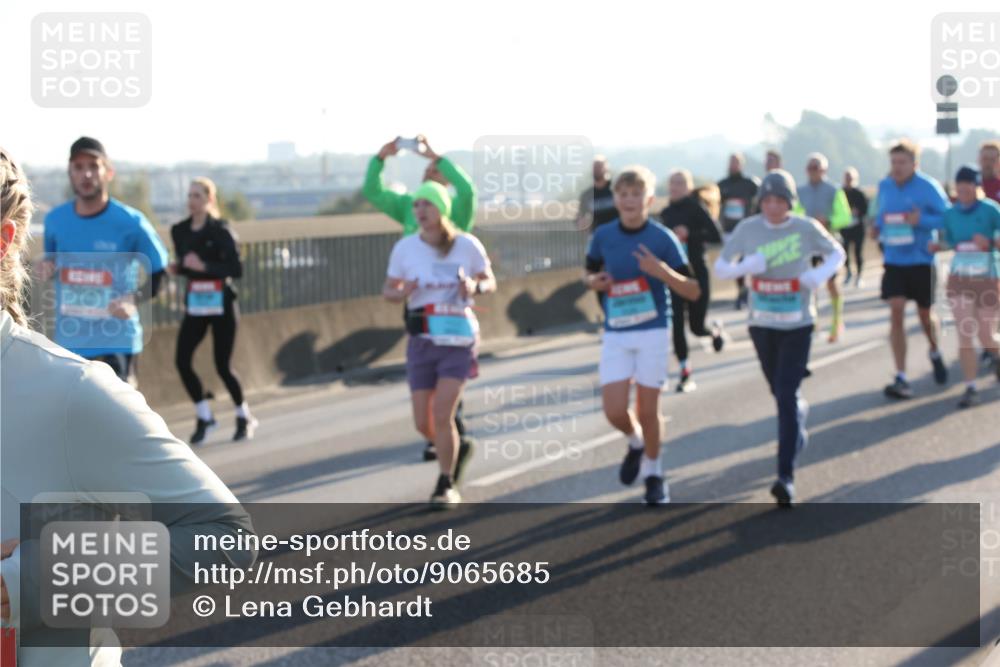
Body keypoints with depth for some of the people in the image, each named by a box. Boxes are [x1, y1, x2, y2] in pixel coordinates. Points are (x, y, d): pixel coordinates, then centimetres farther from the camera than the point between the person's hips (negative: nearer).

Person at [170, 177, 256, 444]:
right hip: (194, 302, 5)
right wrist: (177, 268, -4)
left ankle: (244, 417, 20)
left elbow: (236, 269, -16)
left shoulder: (220, 230, -10)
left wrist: (204, 266, -26)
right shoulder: (180, 230, 5)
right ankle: (204, 416, 10)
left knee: (222, 365, -2)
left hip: (221, 302, -5)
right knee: (182, 360, -8)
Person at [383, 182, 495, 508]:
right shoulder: (405, 247, -3)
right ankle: (456, 450, 40)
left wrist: (474, 286, -16)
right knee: (423, 424, 5)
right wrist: (402, 293, -17)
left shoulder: (467, 245, -6)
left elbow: (490, 281, 7)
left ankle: (447, 484, 8)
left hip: (459, 339, -3)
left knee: (442, 416, -13)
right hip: (421, 343, 3)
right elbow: (388, 290, 6)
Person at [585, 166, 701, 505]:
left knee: (648, 410, 4)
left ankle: (653, 472, 27)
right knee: (614, 412, -6)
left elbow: (693, 291, -7)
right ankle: (636, 442, 29)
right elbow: (590, 274, 19)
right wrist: (594, 282, -5)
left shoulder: (663, 238, -7)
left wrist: (662, 271, -23)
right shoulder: (603, 236, 1)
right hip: (615, 335, 2)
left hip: (653, 332, -2)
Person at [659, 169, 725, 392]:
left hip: (697, 273, -4)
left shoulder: (696, 209, -10)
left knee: (697, 327, 3)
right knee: (677, 325, -7)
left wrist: (690, 234, -26)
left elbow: (717, 236, -18)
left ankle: (715, 331, 40)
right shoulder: (666, 213, 6)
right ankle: (685, 374, 2)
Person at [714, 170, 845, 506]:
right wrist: (744, 267, -23)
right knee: (780, 392, 19)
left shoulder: (807, 228, -9)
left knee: (787, 396, -13)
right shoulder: (748, 229, -6)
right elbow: (720, 267, -1)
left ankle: (786, 476, -13)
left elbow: (837, 253, 7)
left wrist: (822, 273, -15)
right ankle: (798, 428, 54)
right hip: (762, 324, 3)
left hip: (797, 326, -3)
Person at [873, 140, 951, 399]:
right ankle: (901, 378, -10)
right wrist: (877, 226, -1)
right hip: (893, 261, 3)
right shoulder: (884, 186, 4)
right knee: (896, 313, -10)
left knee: (925, 314, 13)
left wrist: (922, 220, -26)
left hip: (921, 261, -2)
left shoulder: (928, 187, -11)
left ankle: (935, 353, 47)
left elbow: (948, 218, -11)